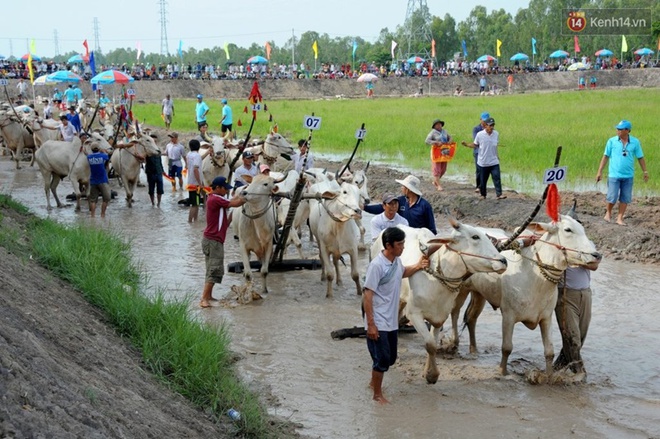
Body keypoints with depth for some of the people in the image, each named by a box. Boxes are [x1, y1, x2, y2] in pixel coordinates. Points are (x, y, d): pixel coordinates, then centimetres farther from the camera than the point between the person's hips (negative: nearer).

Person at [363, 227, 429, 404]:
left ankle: (374, 382, 40)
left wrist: (417, 267, 8)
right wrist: (370, 324, -21)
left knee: (390, 357, 18)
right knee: (382, 358, -1)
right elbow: (367, 295, -21)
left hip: (392, 322, 8)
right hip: (379, 323, -8)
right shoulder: (377, 265, -22)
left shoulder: (397, 261, 3)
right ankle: (378, 394, 15)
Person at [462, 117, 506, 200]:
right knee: (483, 180, 8)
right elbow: (475, 144, 3)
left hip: (494, 162, 1)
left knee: (497, 178, -9)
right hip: (483, 162, -1)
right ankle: (483, 194, 25)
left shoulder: (496, 134, -1)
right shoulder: (480, 134, -10)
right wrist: (466, 144, -12)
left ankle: (499, 194, -8)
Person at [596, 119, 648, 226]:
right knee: (612, 197, -3)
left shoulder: (635, 142, -1)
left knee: (625, 198, 4)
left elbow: (640, 158, 8)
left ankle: (620, 218, 15)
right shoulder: (612, 141, -3)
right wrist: (600, 172, 2)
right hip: (614, 175, -2)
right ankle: (608, 212, 25)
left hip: (628, 176, 2)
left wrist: (645, 171, 9)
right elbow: (605, 156, 3)